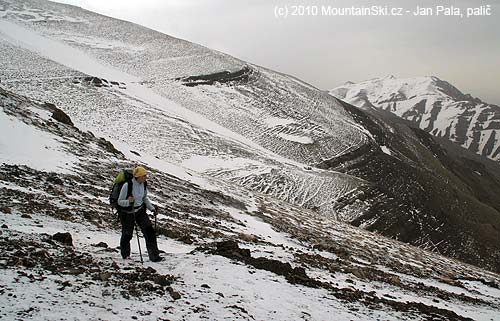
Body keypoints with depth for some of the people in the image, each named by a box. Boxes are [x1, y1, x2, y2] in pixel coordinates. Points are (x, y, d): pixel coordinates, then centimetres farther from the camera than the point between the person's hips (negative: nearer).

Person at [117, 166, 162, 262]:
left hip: (140, 211, 5)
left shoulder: (143, 184, -6)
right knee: (127, 235, 12)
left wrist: (152, 208, 5)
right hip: (127, 213, -5)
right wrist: (128, 202, -37)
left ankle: (154, 255, -2)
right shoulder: (127, 186, -25)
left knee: (149, 231, -7)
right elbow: (120, 201, -18)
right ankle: (125, 255, 39)